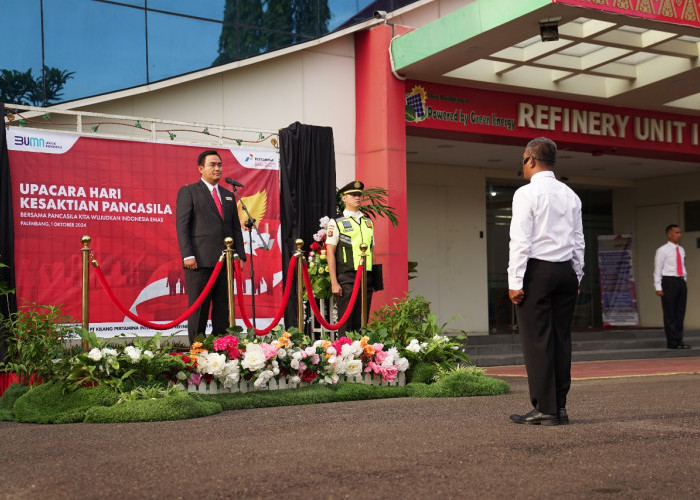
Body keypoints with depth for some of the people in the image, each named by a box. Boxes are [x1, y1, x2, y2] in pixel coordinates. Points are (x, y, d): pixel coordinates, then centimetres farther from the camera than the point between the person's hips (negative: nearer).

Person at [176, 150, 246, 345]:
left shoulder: (228, 195, 20)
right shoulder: (188, 192, 3)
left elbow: (236, 228, 19)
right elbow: (182, 226, -4)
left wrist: (240, 255, 8)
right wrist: (187, 255, -14)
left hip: (226, 262, 5)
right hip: (200, 261, -5)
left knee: (223, 311, 5)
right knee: (198, 309, -3)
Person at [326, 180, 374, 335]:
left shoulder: (368, 222, 16)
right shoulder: (336, 223, 0)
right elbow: (330, 253, -3)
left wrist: (373, 278, 12)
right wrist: (334, 282, -11)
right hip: (346, 278, -5)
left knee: (361, 322, 6)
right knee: (346, 323, -4)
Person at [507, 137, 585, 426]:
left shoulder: (526, 194, -7)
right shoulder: (570, 195, 13)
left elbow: (520, 241, -12)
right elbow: (579, 241, 14)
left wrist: (515, 282, -11)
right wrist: (576, 278, 20)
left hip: (536, 271, -6)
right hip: (565, 271, 6)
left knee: (537, 340, -4)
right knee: (561, 339, 7)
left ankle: (544, 409, -4)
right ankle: (560, 406, 10)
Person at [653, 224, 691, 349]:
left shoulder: (681, 250, 13)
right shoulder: (662, 250, -7)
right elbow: (657, 270, -8)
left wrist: (684, 280, 12)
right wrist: (658, 288, -14)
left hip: (681, 282, 7)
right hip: (669, 282, -6)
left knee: (680, 313, 9)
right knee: (670, 314, -2)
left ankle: (679, 340, 17)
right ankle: (672, 342, 3)